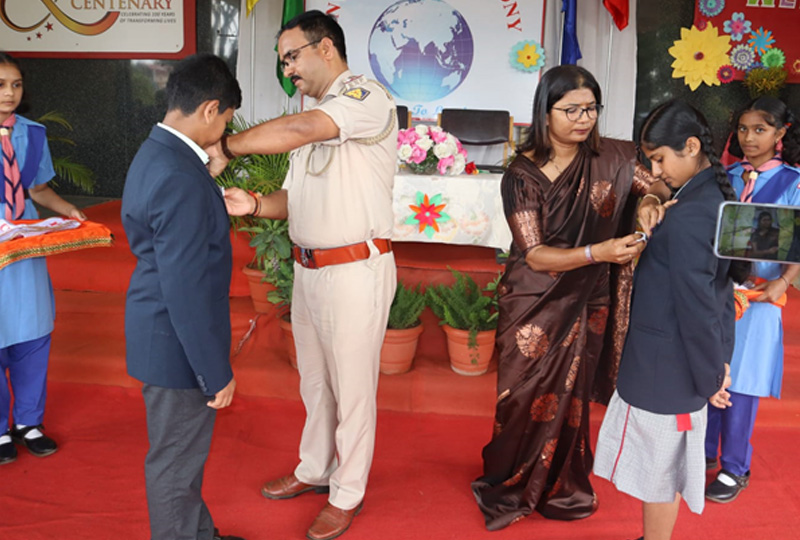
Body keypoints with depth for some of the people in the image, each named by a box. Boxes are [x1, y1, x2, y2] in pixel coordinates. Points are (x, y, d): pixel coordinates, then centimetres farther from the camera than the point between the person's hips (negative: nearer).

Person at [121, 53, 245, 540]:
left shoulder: (156, 153, 5)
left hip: (161, 331, 11)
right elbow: (185, 291, -27)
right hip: (178, 344, -11)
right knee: (176, 461, 10)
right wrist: (217, 372, -20)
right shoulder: (183, 180, -27)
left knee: (185, 450, 26)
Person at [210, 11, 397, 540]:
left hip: (355, 270, -8)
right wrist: (253, 203, -5)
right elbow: (297, 198, 14)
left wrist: (226, 145, -17)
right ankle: (315, 470, 40)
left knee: (352, 387, 6)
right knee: (314, 381, 20)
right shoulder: (313, 116, 14)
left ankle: (347, 493, 24)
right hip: (308, 268, 8)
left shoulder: (367, 98, -12)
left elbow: (298, 130, -28)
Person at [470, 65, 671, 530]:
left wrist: (654, 203, -22)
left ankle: (560, 489, 35)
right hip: (535, 305, -2)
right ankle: (511, 489, 33)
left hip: (585, 304, 2)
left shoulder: (611, 158, -4)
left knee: (569, 399, 12)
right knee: (527, 398, 9)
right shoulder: (522, 175, -12)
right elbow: (535, 256, -17)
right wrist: (598, 252, -30)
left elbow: (659, 189, 2)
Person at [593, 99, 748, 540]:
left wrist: (711, 375, -11)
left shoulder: (687, 217, -25)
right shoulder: (718, 198, 7)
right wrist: (719, 361, 13)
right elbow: (720, 291, 11)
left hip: (664, 370, -9)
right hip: (680, 366, 9)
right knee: (664, 465, 22)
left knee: (658, 469, 8)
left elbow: (697, 306, -22)